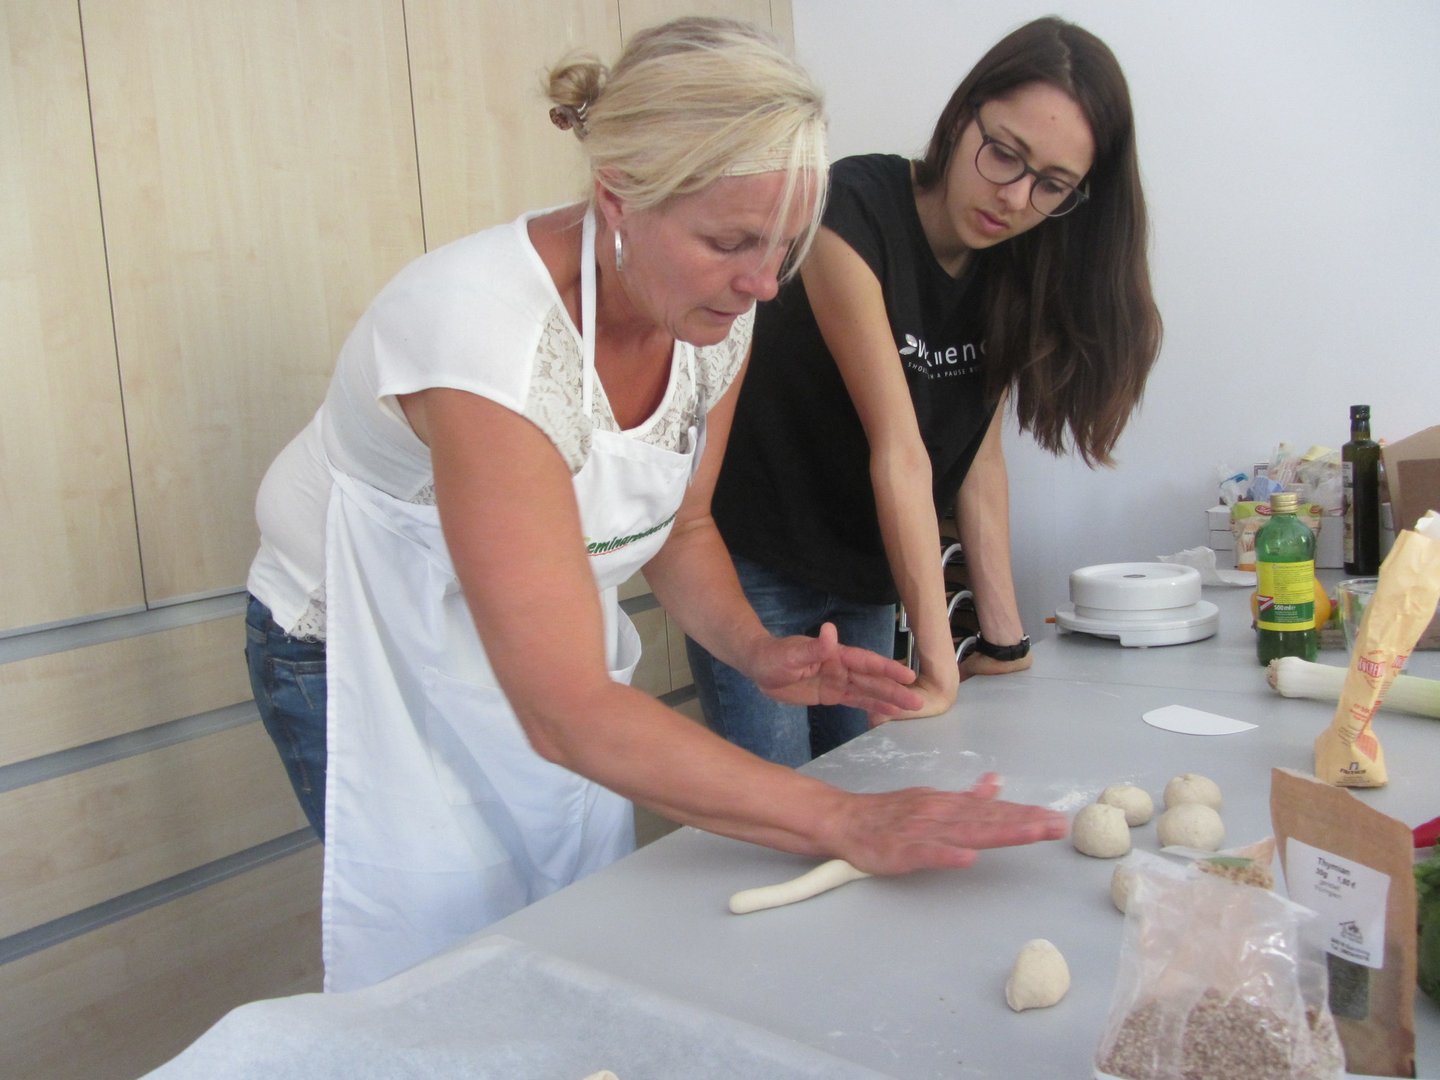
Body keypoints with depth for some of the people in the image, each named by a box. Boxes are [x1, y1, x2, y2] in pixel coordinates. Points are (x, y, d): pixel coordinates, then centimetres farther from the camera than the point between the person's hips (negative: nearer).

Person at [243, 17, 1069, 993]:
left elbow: (680, 525, 4)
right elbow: (568, 714, -37)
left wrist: (754, 648, -15)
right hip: (365, 653, -5)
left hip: (545, 642, 6)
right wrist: (849, 824, -36)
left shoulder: (716, 310, -13)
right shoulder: (488, 333, -36)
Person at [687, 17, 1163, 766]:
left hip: (867, 582, 6)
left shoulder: (1014, 269, -1)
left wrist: (1003, 637, -4)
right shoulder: (855, 213, -22)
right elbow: (898, 452, -26)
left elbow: (979, 453, -1)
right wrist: (937, 660, -25)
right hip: (757, 568, -6)